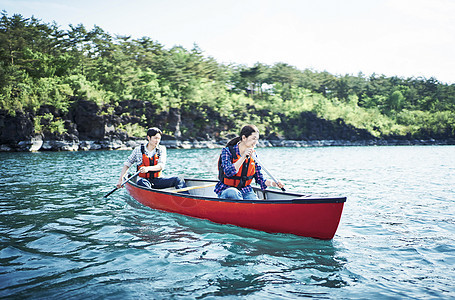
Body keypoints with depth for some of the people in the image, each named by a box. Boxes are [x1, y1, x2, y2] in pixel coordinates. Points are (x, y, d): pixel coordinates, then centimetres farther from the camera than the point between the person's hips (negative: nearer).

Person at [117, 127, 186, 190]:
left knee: (178, 179, -22)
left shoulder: (161, 149, 4)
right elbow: (127, 164, 12)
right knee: (143, 182, -38)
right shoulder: (138, 150, 2)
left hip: (157, 180, 1)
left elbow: (161, 166, -11)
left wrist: (148, 168, -30)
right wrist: (120, 179, 2)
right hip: (143, 180, -1)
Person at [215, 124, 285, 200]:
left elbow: (260, 179, 6)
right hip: (226, 190, -3)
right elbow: (228, 172, -24)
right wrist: (243, 157, -28)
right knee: (233, 192, -37)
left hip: (245, 191, 3)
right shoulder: (227, 151, -8)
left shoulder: (253, 156, 6)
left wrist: (273, 183, -12)